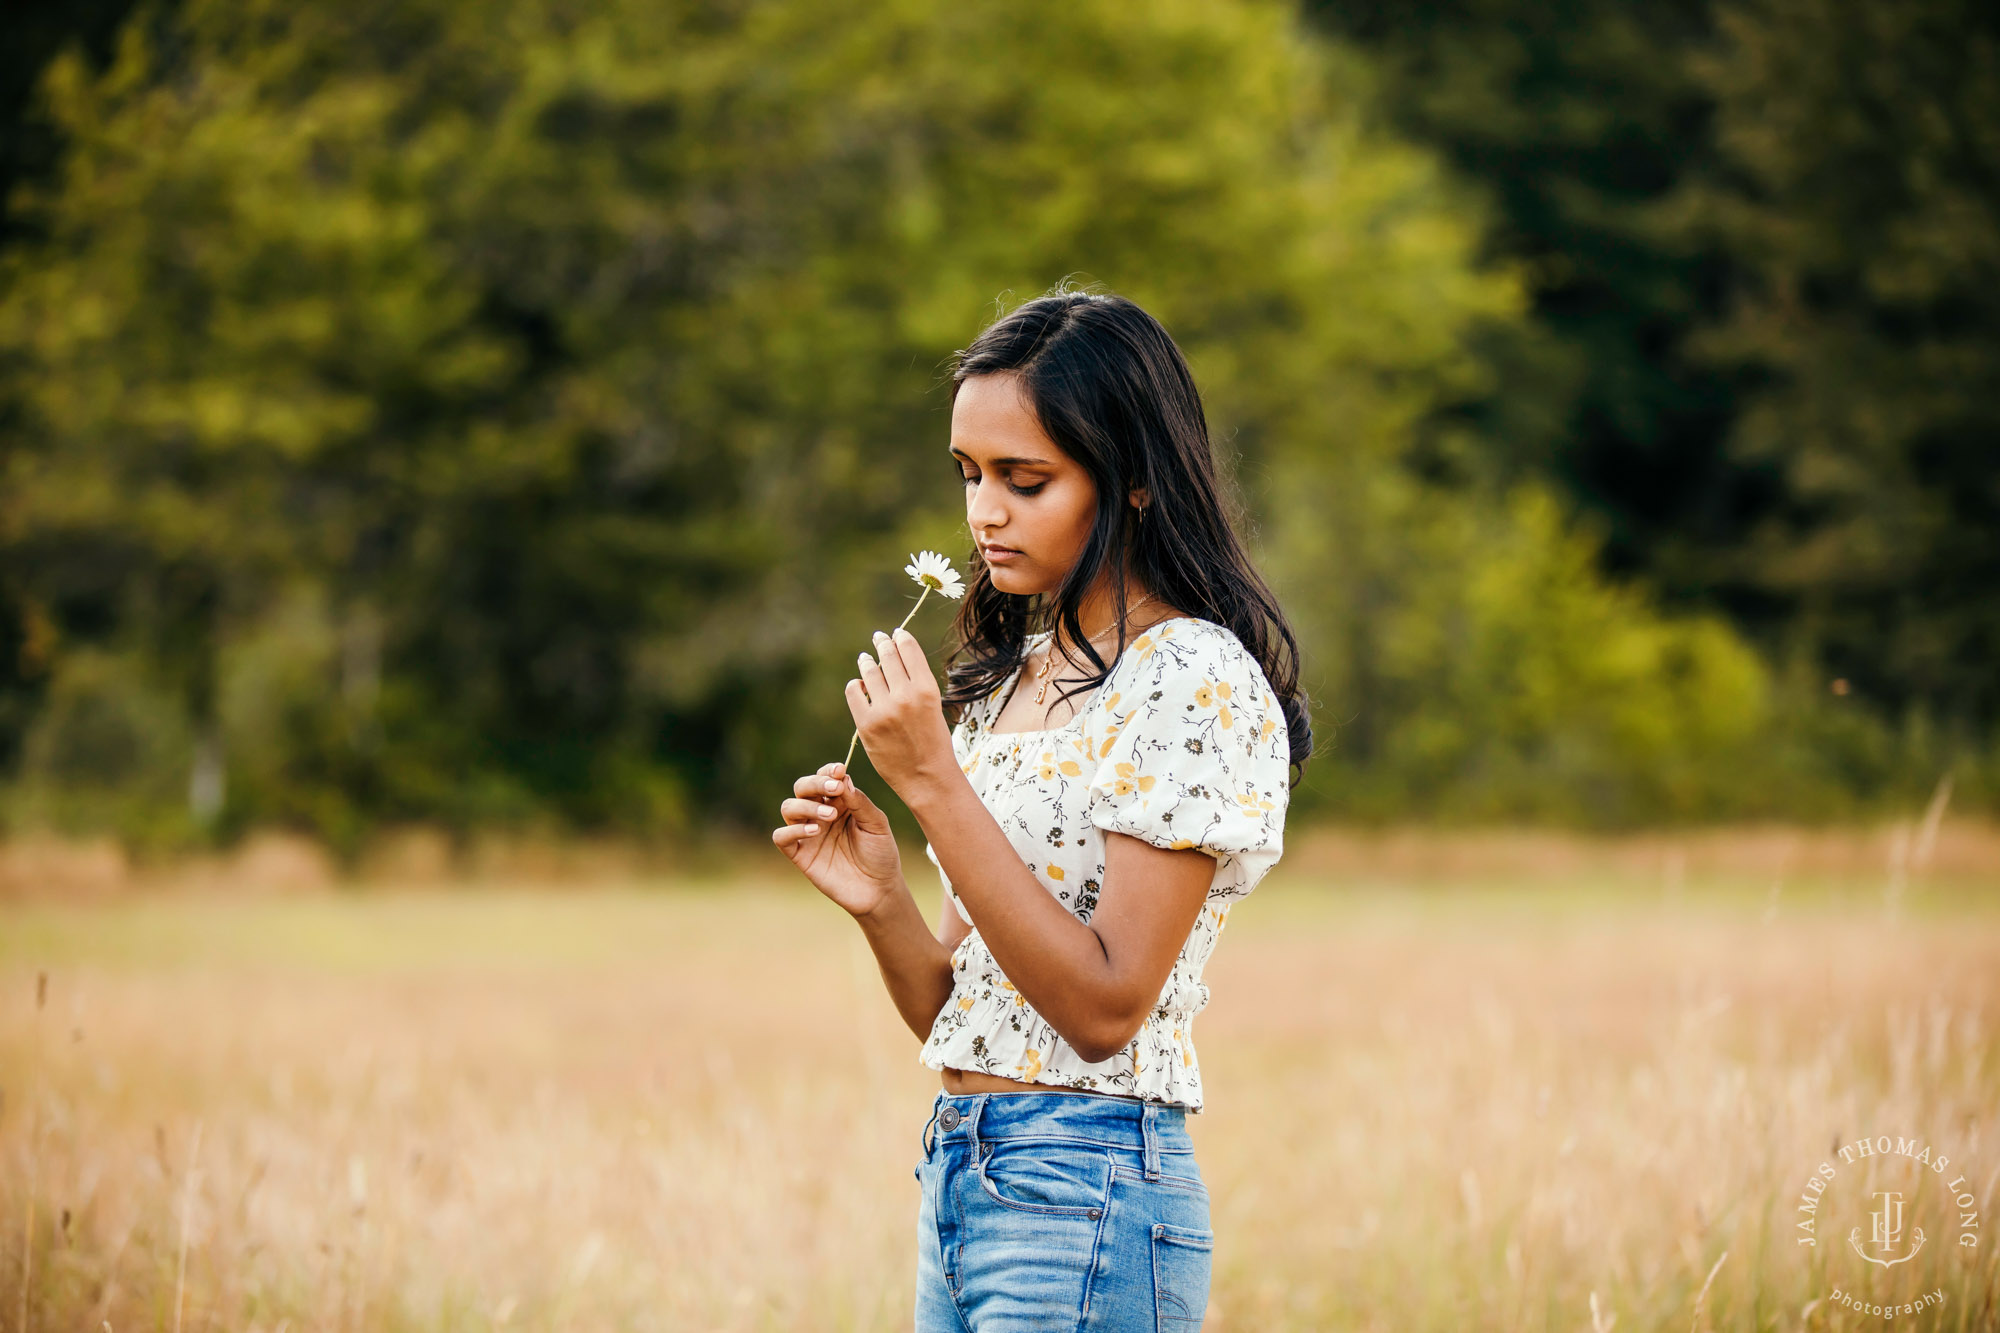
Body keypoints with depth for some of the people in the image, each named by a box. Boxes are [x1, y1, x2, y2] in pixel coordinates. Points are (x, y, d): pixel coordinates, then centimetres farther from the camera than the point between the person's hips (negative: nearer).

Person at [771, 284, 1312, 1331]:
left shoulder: (1196, 683, -12)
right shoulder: (1015, 674, 13)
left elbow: (1105, 1008, -19)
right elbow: (957, 1015, 13)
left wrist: (935, 783, -19)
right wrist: (880, 901, -6)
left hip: (1087, 1201, -8)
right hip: (956, 1169, 8)